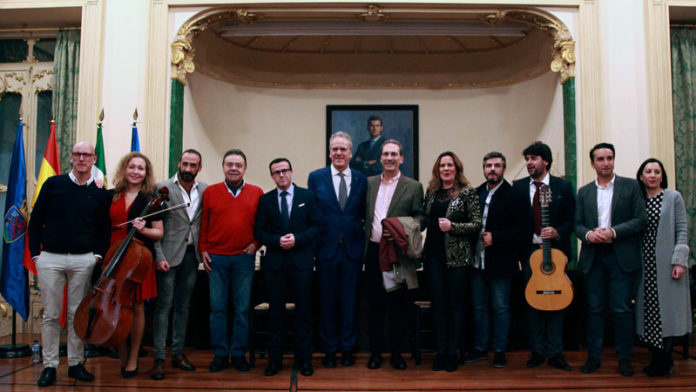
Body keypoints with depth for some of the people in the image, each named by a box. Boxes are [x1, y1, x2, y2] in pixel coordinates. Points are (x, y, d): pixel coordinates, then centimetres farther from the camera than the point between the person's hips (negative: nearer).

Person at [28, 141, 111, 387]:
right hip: (50, 258, -1)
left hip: (83, 260, 1)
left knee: (77, 314, 7)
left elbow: (104, 229, 11)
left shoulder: (100, 194, 6)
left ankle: (76, 364, 17)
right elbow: (35, 220, 7)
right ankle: (49, 366, 13)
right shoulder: (53, 184, 4)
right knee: (51, 314, 4)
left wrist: (98, 255, 0)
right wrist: (35, 252, 1)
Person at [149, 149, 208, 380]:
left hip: (192, 255, 4)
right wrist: (159, 256, -12)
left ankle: (178, 353, 21)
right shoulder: (163, 188, -4)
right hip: (169, 255, -4)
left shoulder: (205, 191, 6)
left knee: (183, 305, 12)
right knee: (164, 306, -2)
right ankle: (159, 358, 4)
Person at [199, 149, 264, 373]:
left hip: (244, 258, 0)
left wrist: (256, 244, -2)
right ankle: (220, 354, 14)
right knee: (217, 308, 4)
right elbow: (203, 224, 8)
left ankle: (239, 353, 15)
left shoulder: (257, 193, 4)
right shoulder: (210, 192, 5)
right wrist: (202, 249, 1)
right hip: (216, 258, 0)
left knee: (242, 308, 4)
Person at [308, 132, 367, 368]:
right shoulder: (316, 178, 3)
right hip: (326, 249, -1)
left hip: (353, 249, 1)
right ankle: (329, 350, 20)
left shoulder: (361, 180, 6)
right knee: (327, 302, 7)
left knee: (350, 301, 8)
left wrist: (365, 245, -2)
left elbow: (364, 215, 7)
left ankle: (347, 349, 21)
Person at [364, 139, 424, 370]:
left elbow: (419, 217, 1)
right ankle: (376, 351, 18)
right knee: (375, 303, 8)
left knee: (398, 304, 5)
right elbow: (363, 214, 14)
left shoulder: (413, 187, 3)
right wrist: (365, 236, 1)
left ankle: (397, 352, 17)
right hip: (374, 251, 2)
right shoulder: (368, 183, 11)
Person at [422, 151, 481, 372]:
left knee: (456, 304, 2)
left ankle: (452, 353, 10)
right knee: (438, 302, 4)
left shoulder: (467, 193, -2)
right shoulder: (431, 191, 11)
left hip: (458, 256, -4)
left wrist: (452, 226, -16)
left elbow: (477, 225, -5)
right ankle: (440, 352, 11)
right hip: (434, 254, 4)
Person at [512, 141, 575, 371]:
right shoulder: (518, 187, 7)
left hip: (555, 250, -1)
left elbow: (571, 219, 1)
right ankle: (538, 352, 15)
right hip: (529, 251, 1)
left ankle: (555, 353, 12)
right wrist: (519, 246, -4)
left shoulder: (563, 187, 2)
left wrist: (557, 232, -17)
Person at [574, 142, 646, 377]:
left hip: (622, 256, -2)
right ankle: (594, 356, 17)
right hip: (593, 257, 3)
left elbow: (641, 220, -3)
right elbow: (577, 224, 11)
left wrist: (613, 232, -15)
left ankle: (624, 358, 14)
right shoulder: (584, 192, 12)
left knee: (622, 309, 0)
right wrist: (588, 234, -11)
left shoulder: (631, 186, 4)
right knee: (595, 309, 8)